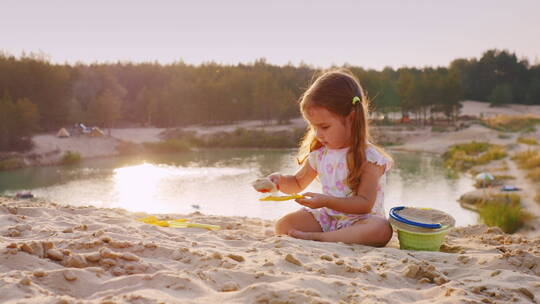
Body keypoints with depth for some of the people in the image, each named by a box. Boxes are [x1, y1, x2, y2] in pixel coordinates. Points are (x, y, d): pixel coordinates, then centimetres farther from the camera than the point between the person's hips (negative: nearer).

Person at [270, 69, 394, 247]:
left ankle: (315, 237, -35)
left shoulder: (369, 158, -13)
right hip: (326, 217, 5)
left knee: (381, 230, -38)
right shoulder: (319, 153, 5)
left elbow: (365, 204, -20)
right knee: (284, 224, -16)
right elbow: (298, 183, 21)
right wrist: (280, 181, -3)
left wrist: (327, 201, -30)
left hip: (358, 220, -4)